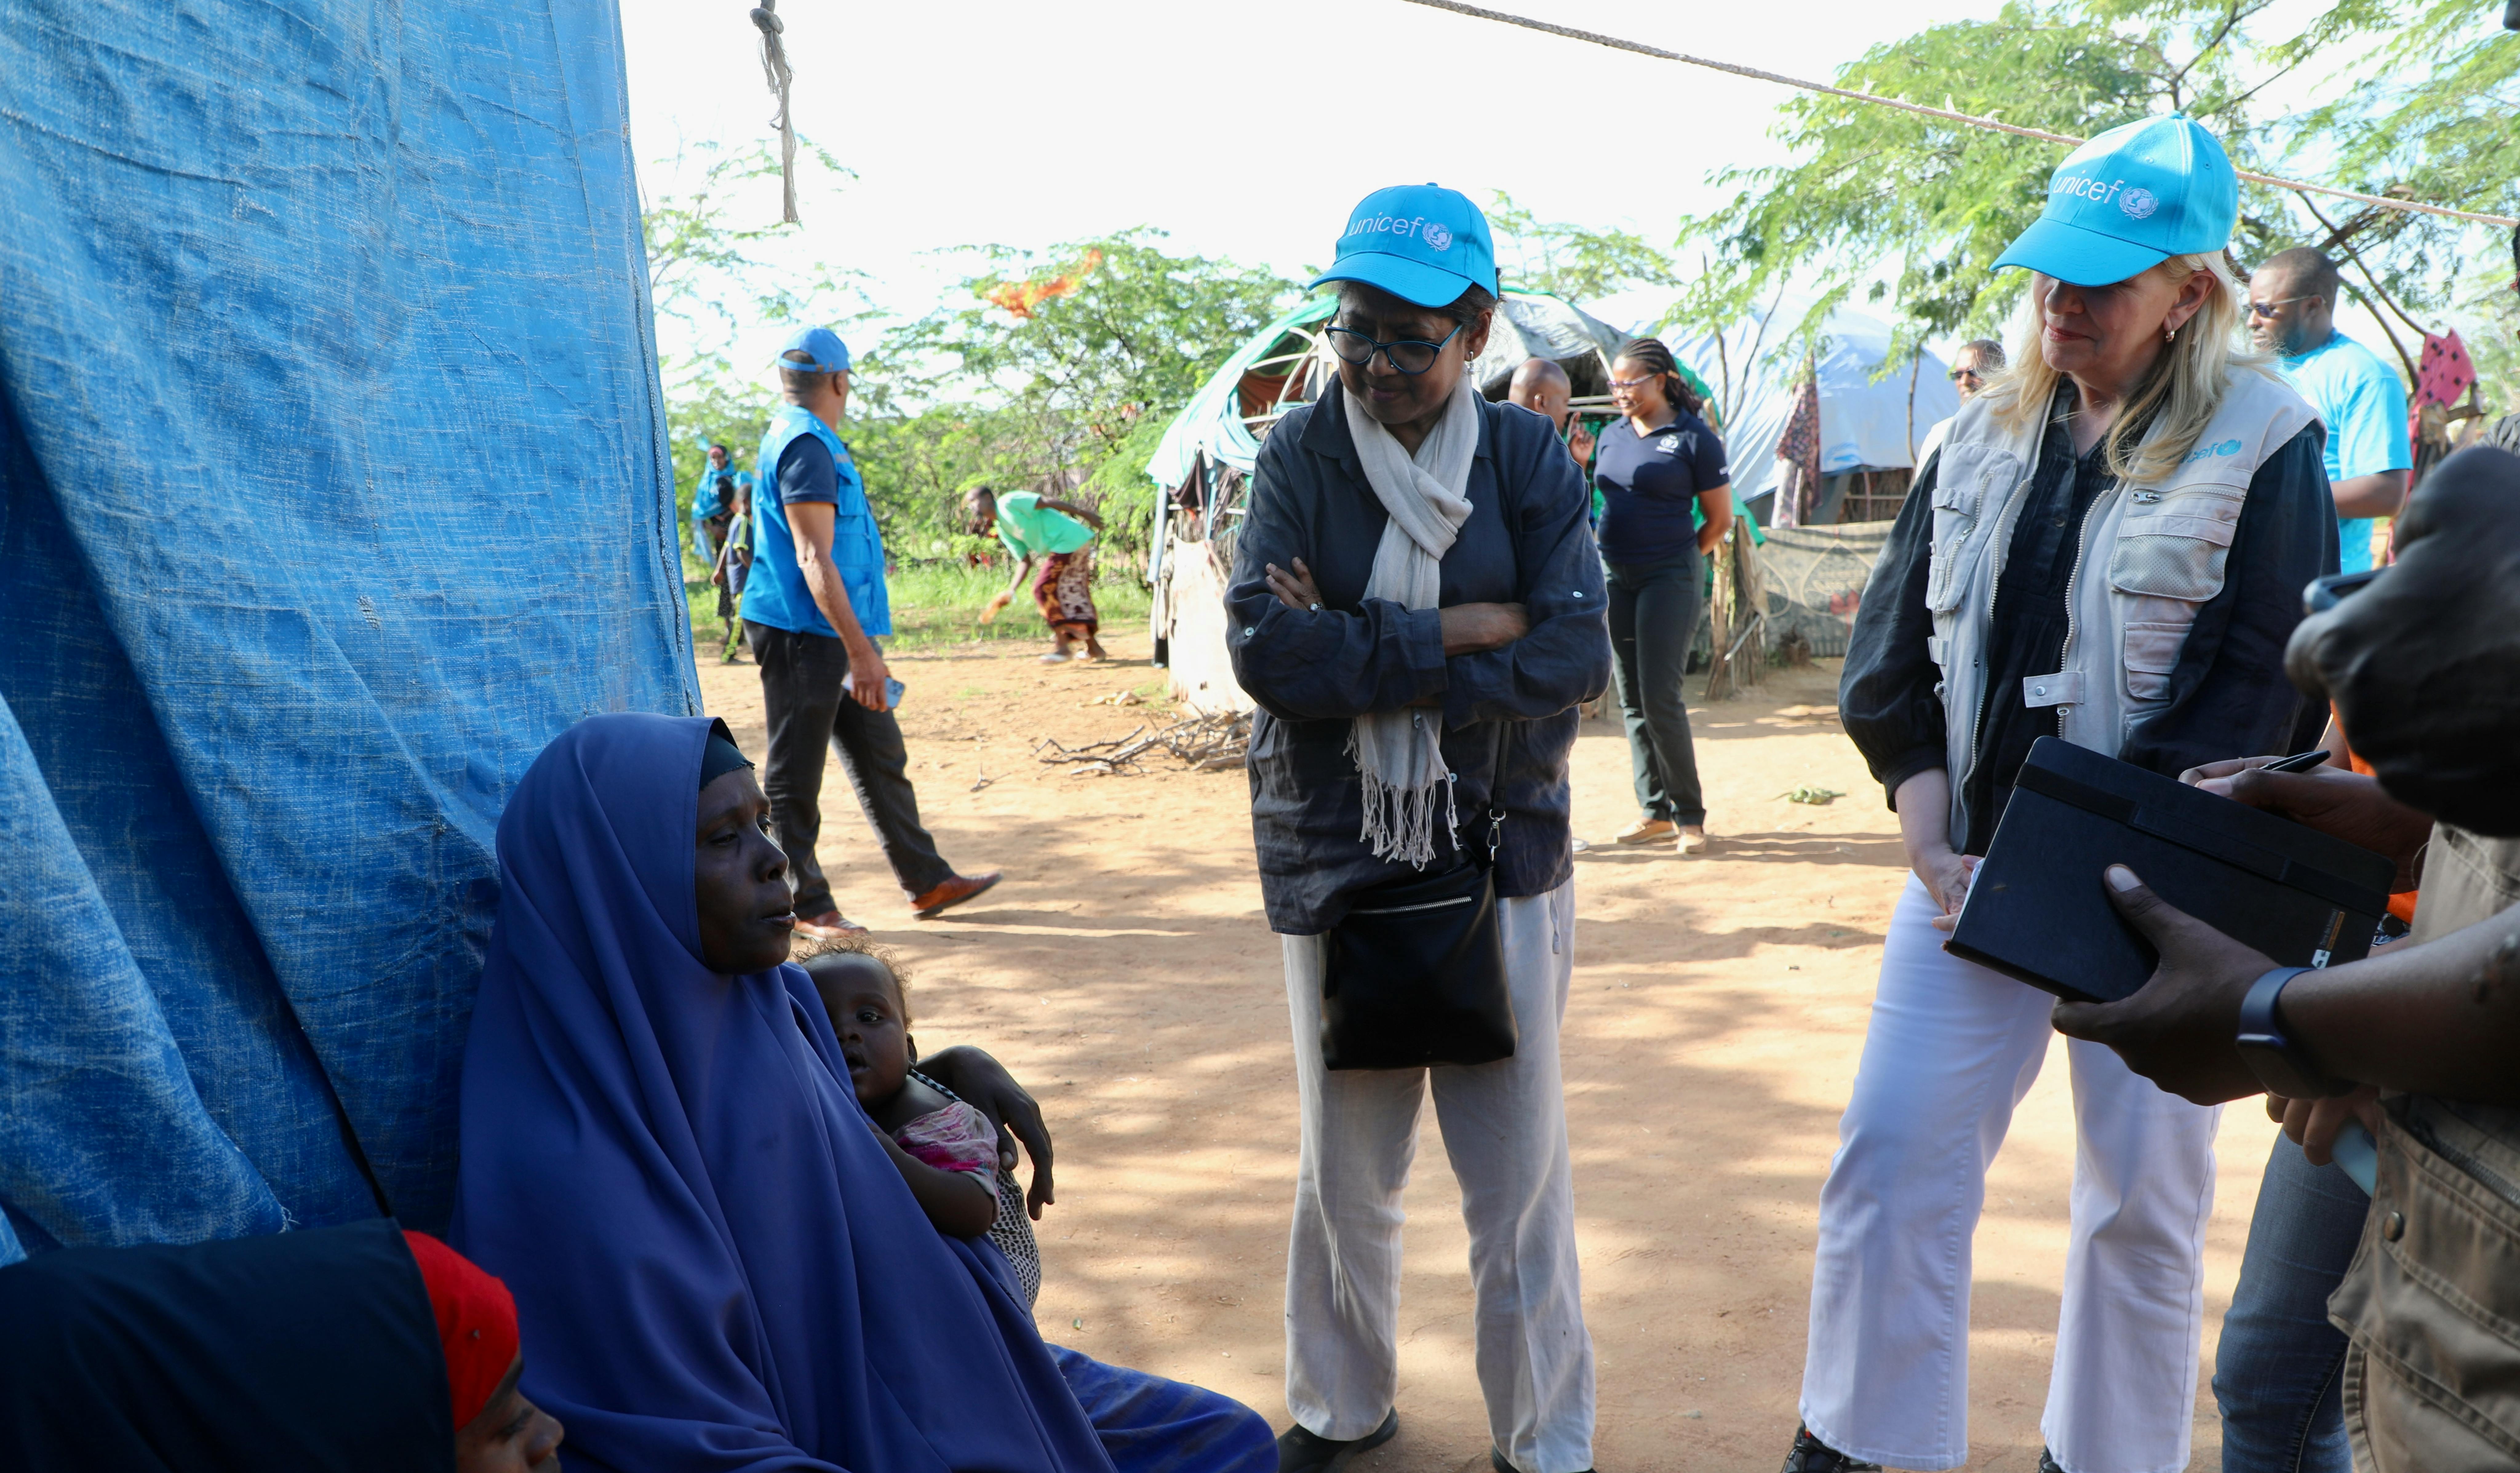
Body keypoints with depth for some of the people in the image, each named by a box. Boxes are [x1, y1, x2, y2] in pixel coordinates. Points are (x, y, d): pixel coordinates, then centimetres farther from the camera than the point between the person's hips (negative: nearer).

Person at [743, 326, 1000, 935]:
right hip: (800, 634, -11)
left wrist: (862, 646, 26)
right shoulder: (805, 447, -16)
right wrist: (860, 649, -27)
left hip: (832, 635, 11)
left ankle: (927, 882, 21)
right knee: (795, 778, 0)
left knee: (881, 757, 14)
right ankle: (806, 906, 8)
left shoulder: (810, 440, 17)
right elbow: (813, 559, -23)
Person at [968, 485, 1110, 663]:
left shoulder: (1009, 502, -7)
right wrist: (1011, 591, 1)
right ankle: (1094, 648, 25)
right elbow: (1025, 561, 13)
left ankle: (1063, 647, -6)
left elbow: (1049, 502, -12)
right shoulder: (1003, 530, 17)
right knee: (1074, 594, 16)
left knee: (1043, 589, -9)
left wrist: (1084, 513, -16)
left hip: (1070, 540, -9)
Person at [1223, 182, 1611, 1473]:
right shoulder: (1299, 456, -3)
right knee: (1344, 1168, 15)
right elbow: (1266, 649, -16)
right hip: (1335, 858, 1)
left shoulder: (1526, 458, -2)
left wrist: (1361, 651, -16)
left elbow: (1576, 652, -14)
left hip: (1500, 851, 0)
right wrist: (1454, 635, -18)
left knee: (1518, 1173, 6)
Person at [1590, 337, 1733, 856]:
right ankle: (1654, 812, 16)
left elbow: (1719, 519, -1)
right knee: (1631, 698, 7)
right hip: (1616, 578, 6)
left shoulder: (1694, 438, -6)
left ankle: (1689, 815, 2)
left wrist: (1681, 561, 5)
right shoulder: (1612, 434, 11)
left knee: (1661, 697, -10)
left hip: (1670, 579, -6)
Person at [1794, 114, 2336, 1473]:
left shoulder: (2261, 445, -5)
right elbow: (1895, 645, 7)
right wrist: (1934, 843, -4)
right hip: (1971, 866, 4)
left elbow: (2260, 694, -10)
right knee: (1891, 1155, 0)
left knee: (2144, 1205, 8)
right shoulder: (1988, 434, 9)